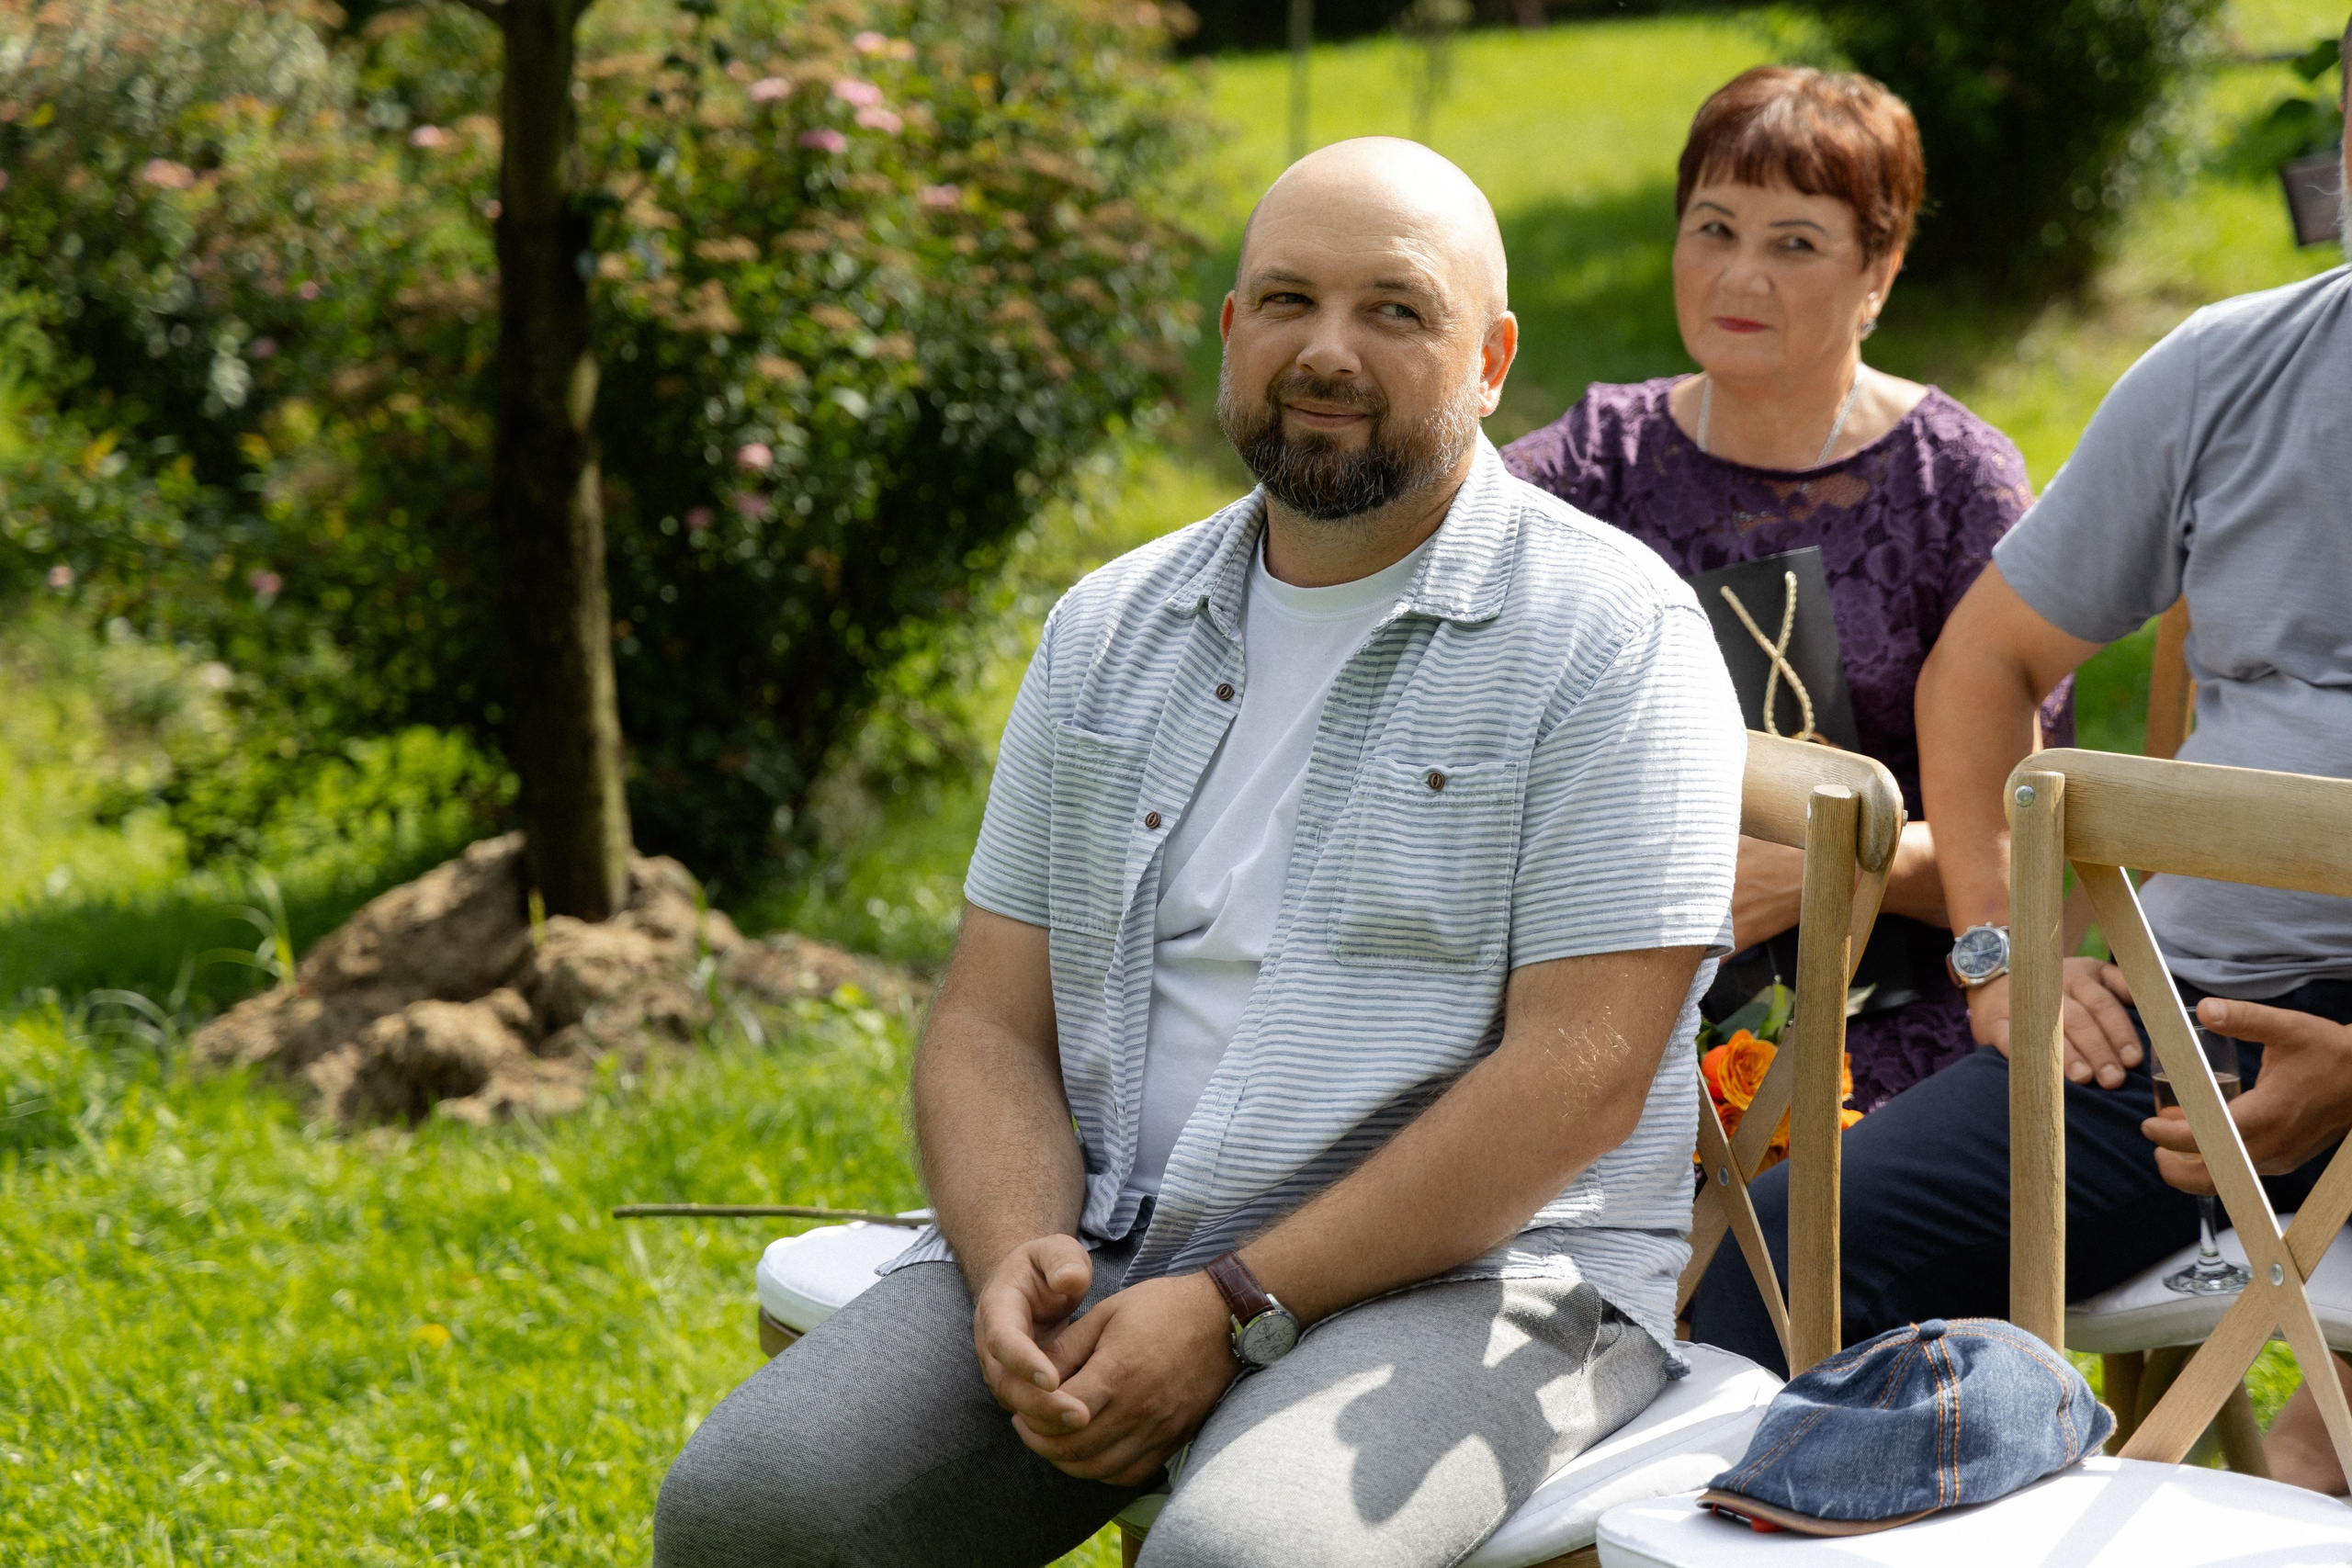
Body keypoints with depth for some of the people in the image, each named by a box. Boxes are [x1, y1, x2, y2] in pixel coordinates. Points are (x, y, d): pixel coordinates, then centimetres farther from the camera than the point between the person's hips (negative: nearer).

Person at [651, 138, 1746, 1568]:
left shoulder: (1610, 633, -4)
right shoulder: (1109, 633, 14)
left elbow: (1581, 1076, -12)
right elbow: (990, 1023, 12)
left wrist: (1237, 1309, -17)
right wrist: (1017, 1256, -10)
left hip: (1465, 1278, -4)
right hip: (1104, 1253, 5)